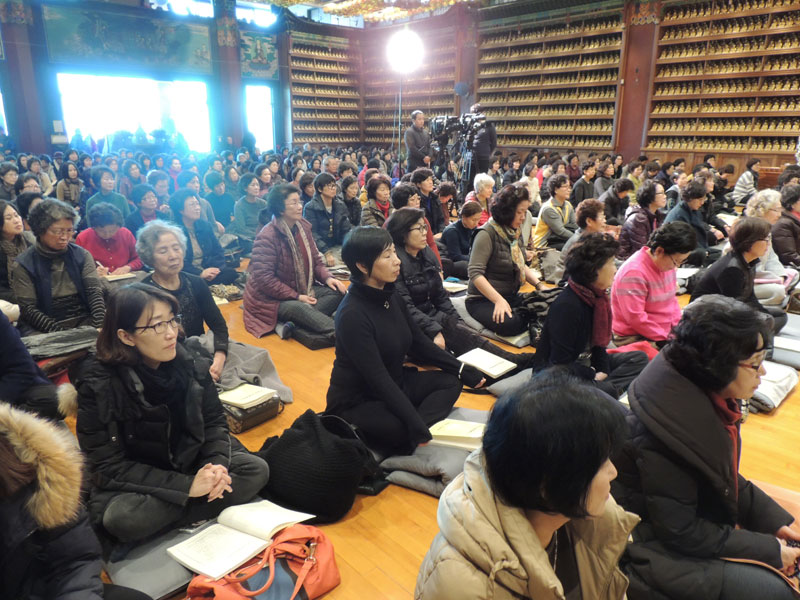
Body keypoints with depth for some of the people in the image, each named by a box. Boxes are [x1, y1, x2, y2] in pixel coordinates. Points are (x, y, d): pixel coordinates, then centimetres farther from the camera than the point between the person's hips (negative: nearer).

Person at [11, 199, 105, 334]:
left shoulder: (82, 255, 6)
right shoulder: (23, 265, -1)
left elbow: (94, 292, -3)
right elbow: (28, 309, -6)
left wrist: (100, 325, -20)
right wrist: (61, 333, -20)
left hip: (84, 321, 3)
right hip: (46, 331, -2)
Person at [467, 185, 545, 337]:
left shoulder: (514, 232, 11)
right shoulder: (487, 234, -15)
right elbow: (475, 274, -22)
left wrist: (539, 284, 3)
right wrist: (499, 300, -30)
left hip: (511, 296, 7)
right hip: (482, 300, -7)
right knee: (509, 323, -34)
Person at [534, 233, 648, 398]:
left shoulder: (595, 296, 4)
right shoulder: (566, 306, -25)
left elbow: (597, 341, 13)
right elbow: (561, 362, -24)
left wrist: (603, 371, 0)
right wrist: (594, 377, -14)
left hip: (586, 363, 11)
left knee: (639, 358, 8)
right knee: (607, 390, -37)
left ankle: (610, 387, -15)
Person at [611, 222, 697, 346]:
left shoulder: (667, 264, 6)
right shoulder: (633, 273, -22)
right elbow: (635, 318, -23)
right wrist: (664, 340, -18)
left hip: (665, 331, 9)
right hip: (634, 338, -9)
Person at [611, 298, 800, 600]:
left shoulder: (709, 400, -7)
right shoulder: (662, 437, -33)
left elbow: (727, 475, 10)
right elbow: (680, 531, -23)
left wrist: (775, 520, 2)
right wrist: (768, 550, -14)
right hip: (655, 548, -8)